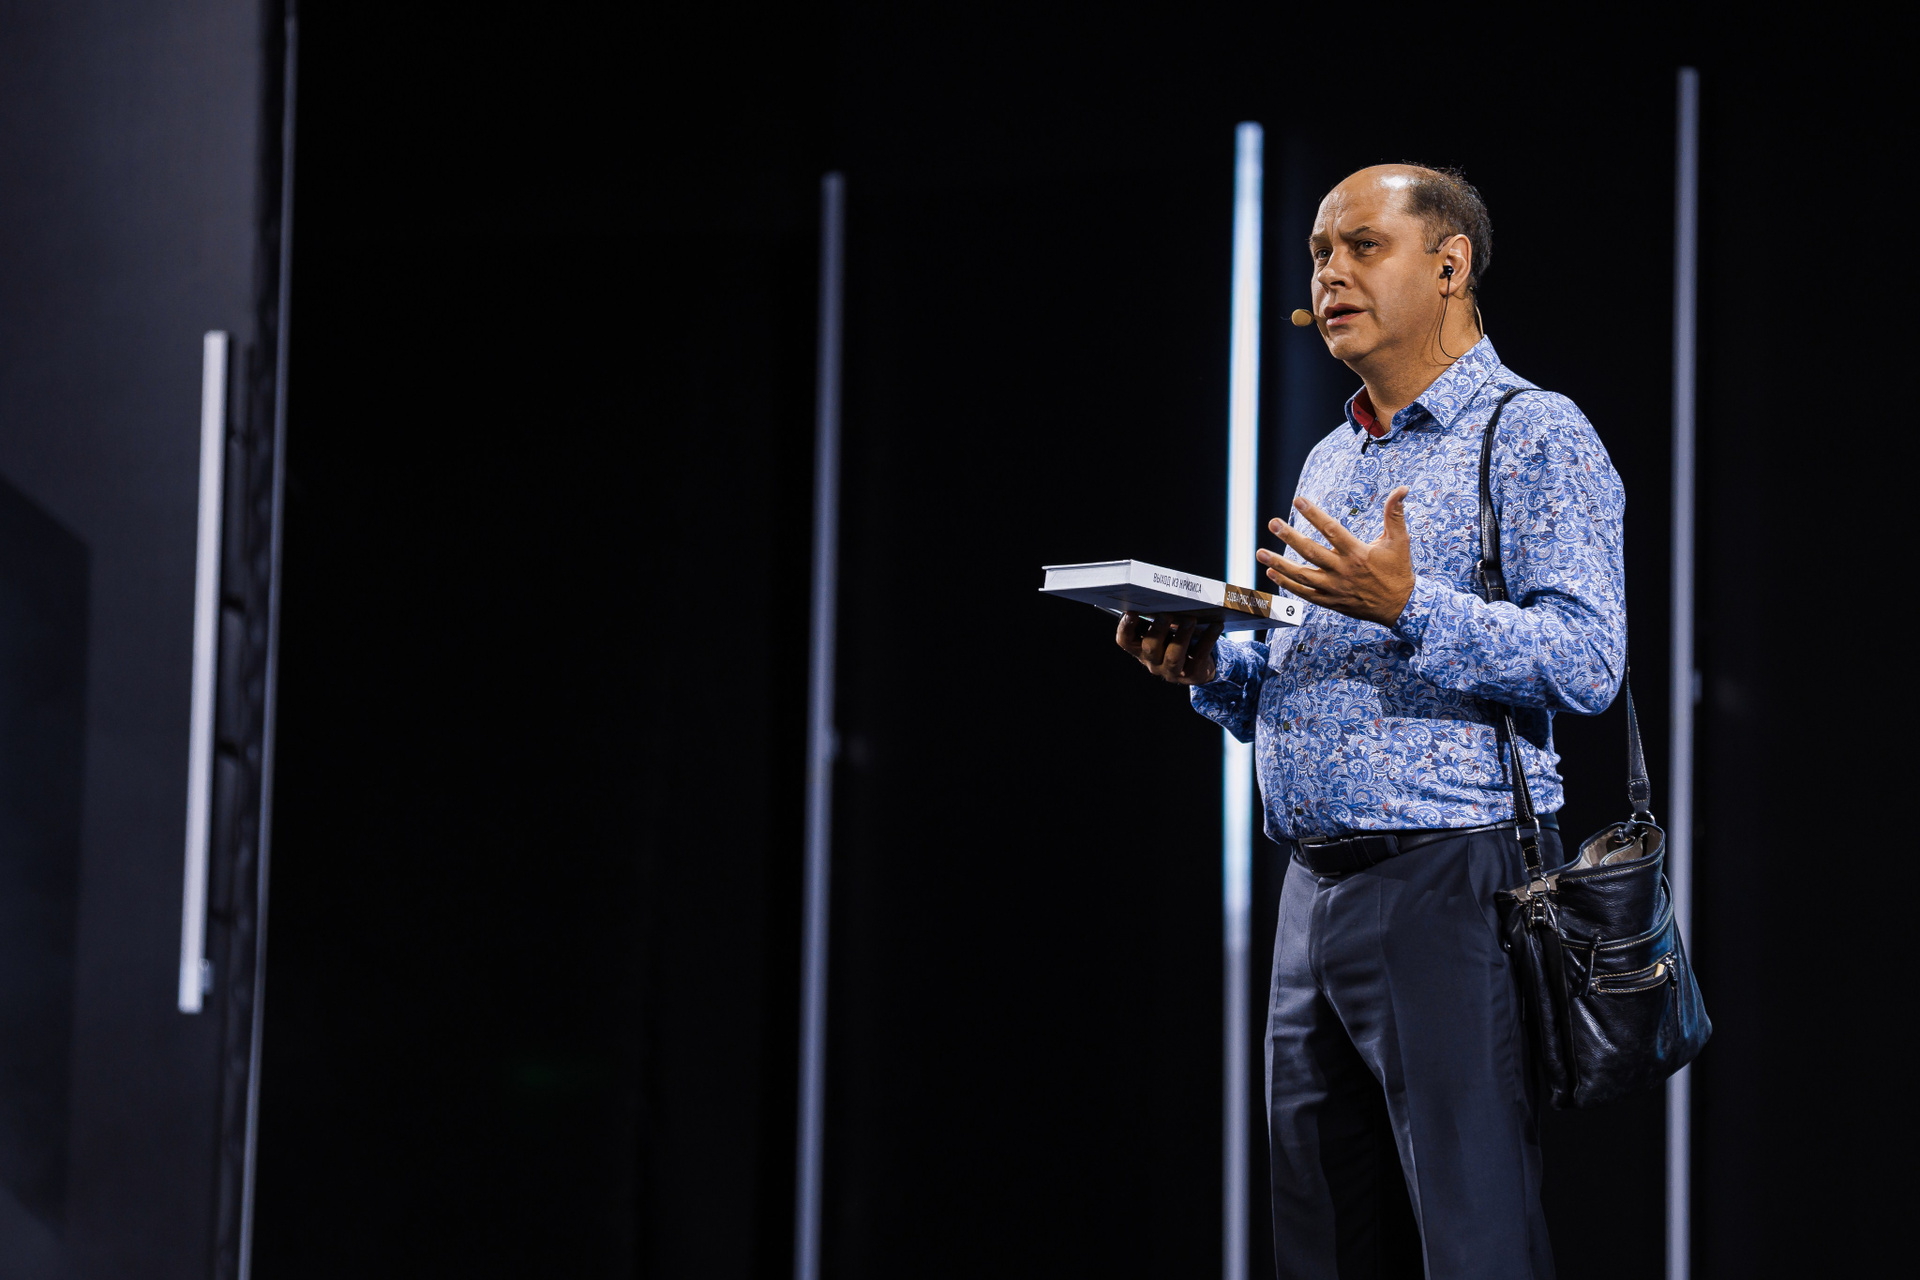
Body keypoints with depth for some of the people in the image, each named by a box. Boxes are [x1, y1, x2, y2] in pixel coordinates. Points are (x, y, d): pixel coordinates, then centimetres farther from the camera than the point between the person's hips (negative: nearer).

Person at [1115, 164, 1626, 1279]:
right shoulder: (1332, 463, 22)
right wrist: (1211, 666, 6)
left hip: (1451, 883, -8)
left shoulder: (1534, 436, -3)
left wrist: (1407, 608, -26)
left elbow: (1586, 662, -15)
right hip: (1315, 888, 8)